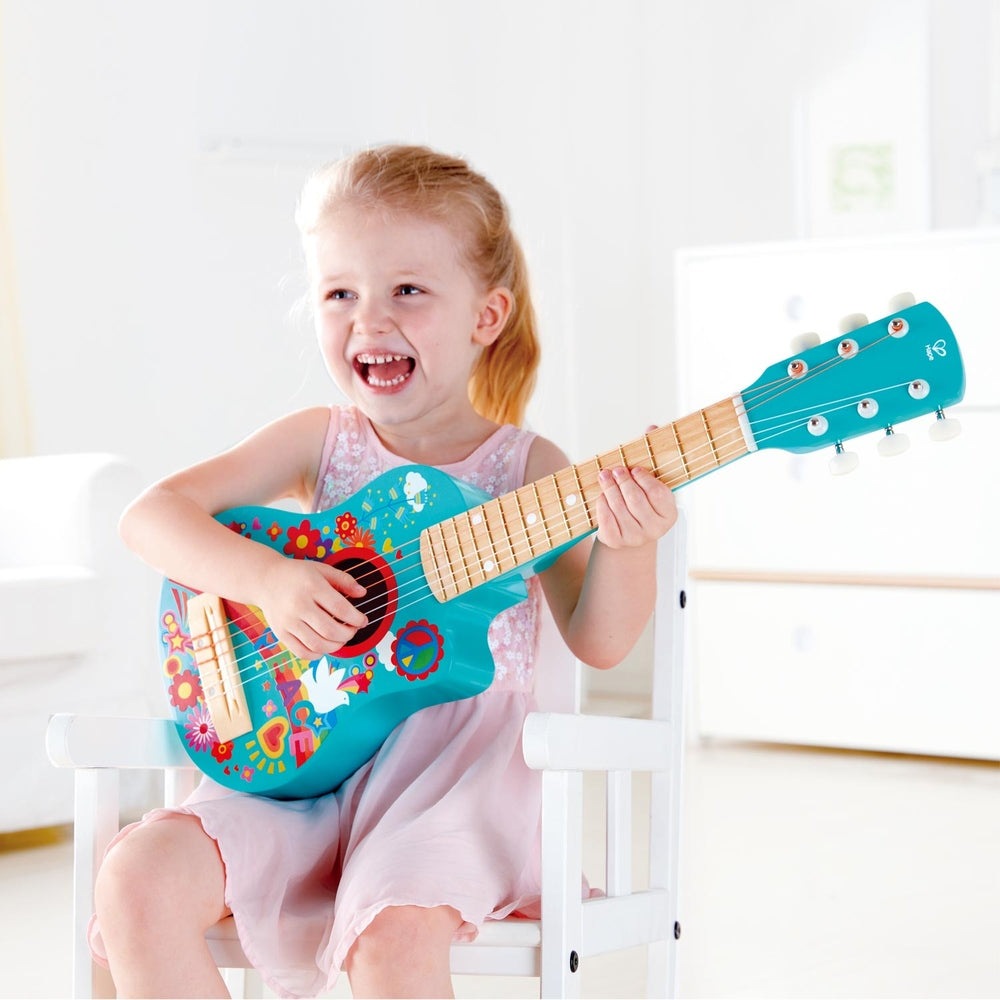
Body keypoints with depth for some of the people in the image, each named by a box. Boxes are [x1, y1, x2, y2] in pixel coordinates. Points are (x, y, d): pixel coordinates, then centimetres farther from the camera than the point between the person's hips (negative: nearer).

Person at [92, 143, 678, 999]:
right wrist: (268, 579, -18)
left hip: (454, 751, -3)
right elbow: (151, 514, -1)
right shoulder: (320, 443, 6)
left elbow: (598, 641, -1)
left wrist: (626, 548, -22)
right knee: (139, 882, -19)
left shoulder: (525, 467, 1)